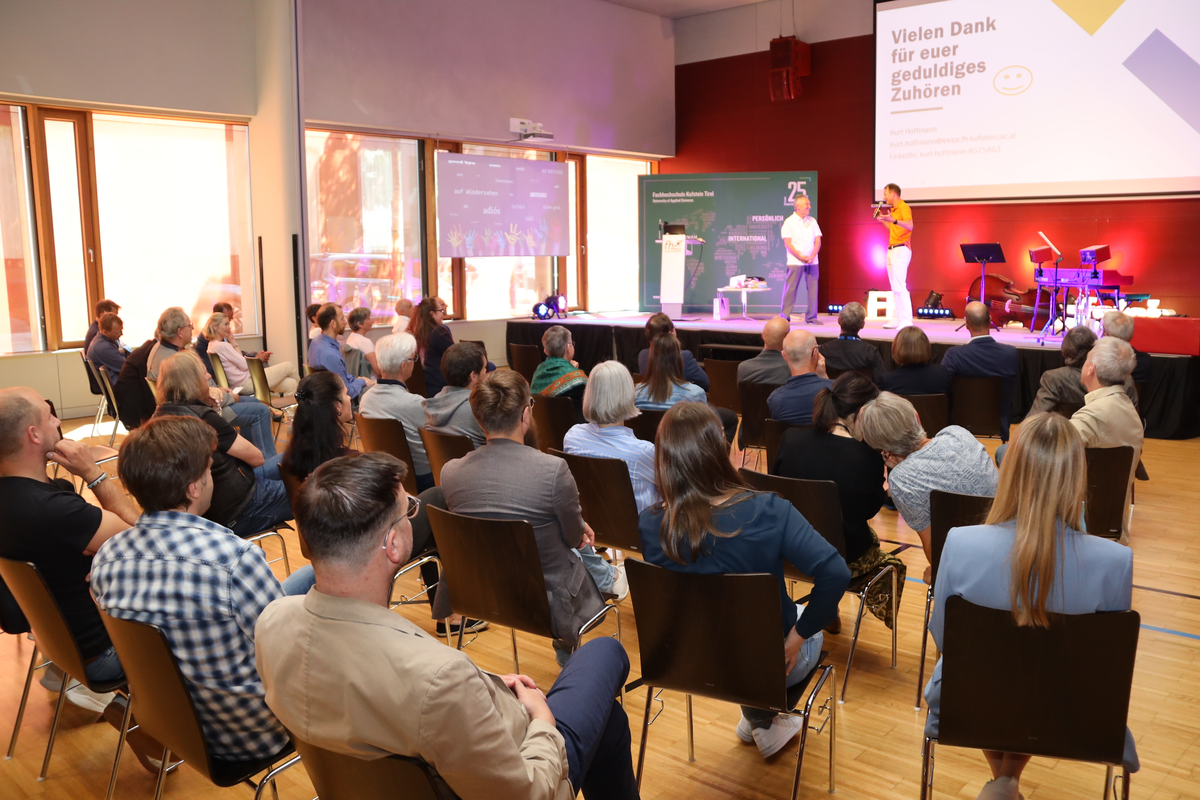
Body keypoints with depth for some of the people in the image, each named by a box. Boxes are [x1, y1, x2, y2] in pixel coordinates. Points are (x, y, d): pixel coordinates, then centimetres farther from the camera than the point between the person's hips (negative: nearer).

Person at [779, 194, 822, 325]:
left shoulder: (812, 221, 11)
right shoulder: (789, 222, -1)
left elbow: (818, 241, 8)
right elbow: (787, 244, -7)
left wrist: (812, 256, -8)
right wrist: (801, 257, -13)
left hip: (812, 261, 4)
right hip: (795, 261, -4)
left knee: (812, 289, 2)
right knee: (790, 289, -4)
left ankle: (811, 317, 8)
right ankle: (784, 316, 2)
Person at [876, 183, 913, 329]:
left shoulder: (904, 207, -9)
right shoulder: (894, 209, 19)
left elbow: (910, 226, -25)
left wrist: (894, 220, -39)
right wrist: (882, 219, 28)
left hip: (901, 250, -10)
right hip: (892, 250, 10)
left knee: (900, 286, -16)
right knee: (895, 287, 8)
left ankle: (907, 320, -18)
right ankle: (899, 319, 11)